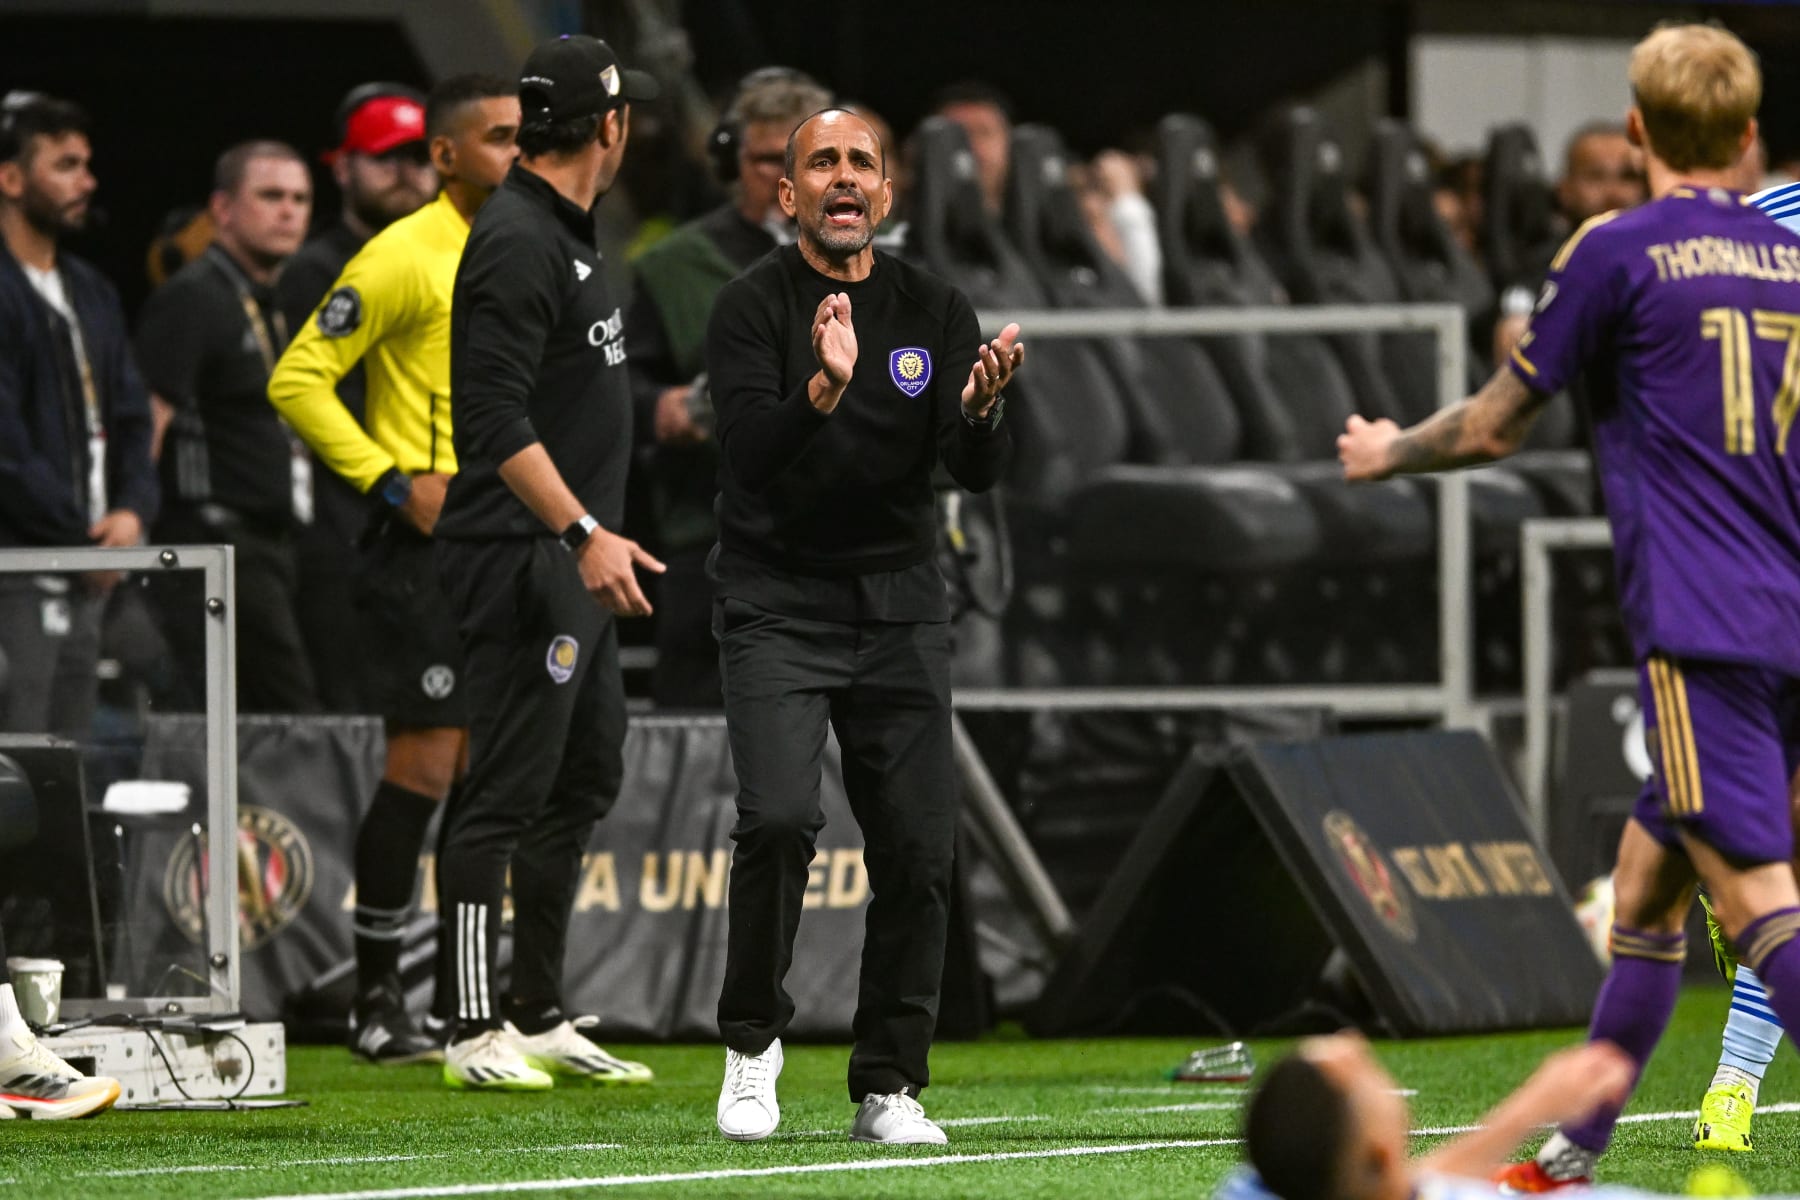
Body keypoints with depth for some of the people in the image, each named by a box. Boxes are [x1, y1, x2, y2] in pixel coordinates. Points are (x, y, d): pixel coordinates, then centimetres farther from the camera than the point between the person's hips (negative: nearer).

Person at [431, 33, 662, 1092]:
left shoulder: (568, 234, 17)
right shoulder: (518, 243, -15)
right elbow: (497, 419, -23)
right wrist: (586, 532, -28)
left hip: (580, 565, 11)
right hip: (523, 561, -11)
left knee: (586, 778, 14)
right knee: (509, 793, -8)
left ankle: (542, 1019, 21)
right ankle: (479, 1034, -6)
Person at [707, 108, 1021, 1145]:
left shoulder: (936, 311, 4)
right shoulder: (753, 308, -6)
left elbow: (979, 474, -3)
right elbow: (754, 458, -19)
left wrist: (979, 408, -25)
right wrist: (823, 390, -38)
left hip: (901, 606, 3)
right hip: (779, 602, -3)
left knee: (920, 848, -2)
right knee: (779, 816, -21)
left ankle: (890, 1088, 11)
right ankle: (753, 1039, 0)